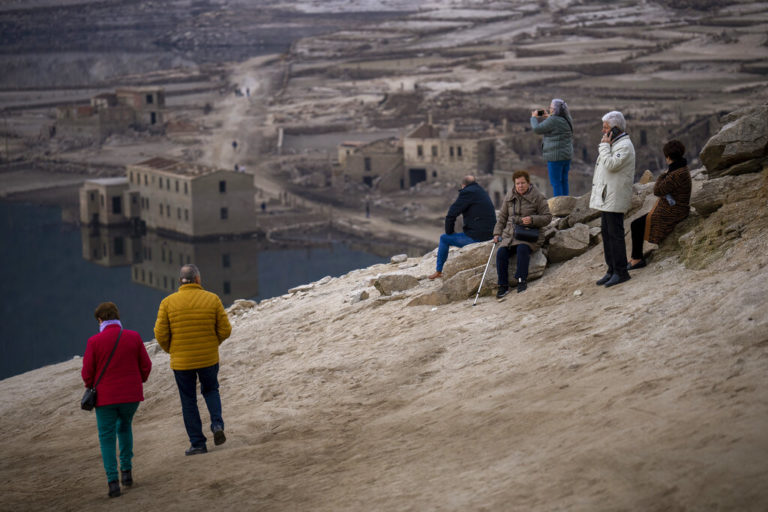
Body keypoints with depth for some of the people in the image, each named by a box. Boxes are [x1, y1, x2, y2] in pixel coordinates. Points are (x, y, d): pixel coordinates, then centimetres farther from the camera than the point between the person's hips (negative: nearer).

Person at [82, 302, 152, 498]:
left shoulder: (94, 341, -10)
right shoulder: (134, 337, -3)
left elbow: (87, 372, -7)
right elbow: (146, 365, 1)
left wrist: (91, 385, 14)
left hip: (105, 397, -3)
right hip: (132, 395, 3)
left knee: (107, 438, 6)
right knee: (124, 427, 27)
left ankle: (113, 482, -3)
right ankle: (126, 470, 22)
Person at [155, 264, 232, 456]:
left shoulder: (168, 302, -7)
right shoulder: (212, 299, -5)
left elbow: (161, 334, -8)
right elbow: (225, 330, -4)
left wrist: (171, 350, 11)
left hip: (181, 361, -1)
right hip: (209, 359, 1)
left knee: (189, 402, 11)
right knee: (211, 390, 24)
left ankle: (197, 443, 11)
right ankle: (217, 424, 2)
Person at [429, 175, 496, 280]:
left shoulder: (467, 193, -10)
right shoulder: (482, 192, 17)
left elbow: (451, 214, -11)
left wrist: (449, 232, 3)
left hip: (476, 237, -9)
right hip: (488, 235, 9)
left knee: (444, 239, 10)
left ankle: (438, 271, 17)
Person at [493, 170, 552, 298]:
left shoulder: (538, 197, -1)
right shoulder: (509, 197, 12)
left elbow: (547, 217, -1)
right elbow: (503, 216, 20)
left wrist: (532, 220, -18)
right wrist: (497, 233, 10)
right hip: (510, 234, 4)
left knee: (522, 249, -35)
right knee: (501, 253, -22)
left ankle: (522, 281, -29)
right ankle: (503, 286, -16)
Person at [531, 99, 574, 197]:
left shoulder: (553, 120, -19)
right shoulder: (566, 120, 7)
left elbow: (537, 129, -12)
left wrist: (534, 117, 4)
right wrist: (547, 117, 19)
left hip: (556, 156, -9)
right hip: (567, 154, 9)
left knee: (556, 183, -2)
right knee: (564, 181, 16)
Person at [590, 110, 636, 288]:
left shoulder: (625, 146, -14)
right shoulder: (613, 144, 18)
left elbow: (611, 165, -25)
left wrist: (604, 146, -16)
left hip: (615, 198, -10)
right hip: (605, 198, 10)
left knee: (615, 234, -8)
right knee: (606, 233, 12)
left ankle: (621, 272, -4)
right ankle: (612, 270, 18)